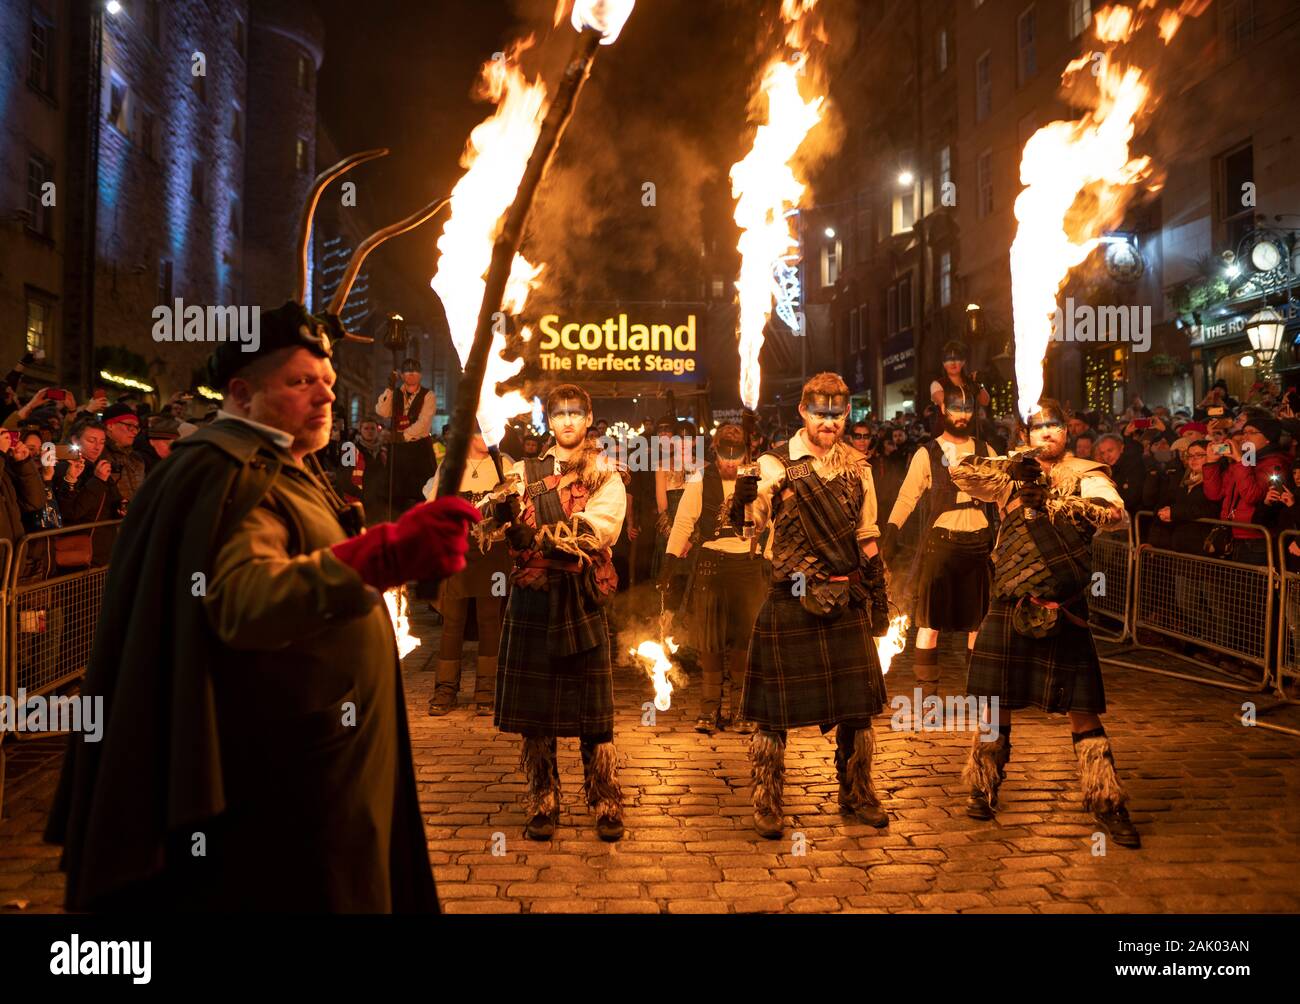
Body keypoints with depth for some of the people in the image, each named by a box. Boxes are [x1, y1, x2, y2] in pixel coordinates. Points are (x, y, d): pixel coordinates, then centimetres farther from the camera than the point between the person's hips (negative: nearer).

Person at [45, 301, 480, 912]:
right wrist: (382, 555, -51)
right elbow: (243, 599, -39)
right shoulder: (232, 477, -19)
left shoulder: (288, 470, 14)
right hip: (278, 776, -10)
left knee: (347, 892, 20)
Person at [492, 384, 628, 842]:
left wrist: (542, 537, -25)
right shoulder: (525, 472, 12)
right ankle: (542, 806, 17)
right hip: (533, 598, 1)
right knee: (535, 705, 4)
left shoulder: (605, 476, 8)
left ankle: (607, 808, 13)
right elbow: (512, 528, -5)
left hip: (583, 601, -1)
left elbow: (600, 528, -11)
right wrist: (504, 512, -29)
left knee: (593, 707, 1)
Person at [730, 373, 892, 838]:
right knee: (775, 708, 3)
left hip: (847, 603, 4)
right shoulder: (775, 464, -6)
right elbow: (748, 524, -18)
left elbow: (867, 539, 14)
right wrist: (746, 490, -39)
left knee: (858, 705, 12)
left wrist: (879, 600, 13)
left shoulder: (857, 466, 8)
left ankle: (857, 793, 31)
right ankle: (767, 804, 18)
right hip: (790, 603, -4)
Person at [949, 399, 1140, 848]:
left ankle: (1107, 802, 12)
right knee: (996, 699, 11)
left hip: (1062, 606, -3)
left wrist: (1049, 503, -25)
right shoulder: (1014, 473, 11)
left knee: (1081, 705, 0)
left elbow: (1114, 511, -18)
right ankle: (984, 788, 26)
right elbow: (959, 471, 1)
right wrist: (1009, 465, -11)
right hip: (1010, 604, 3)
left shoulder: (1085, 475, 0)